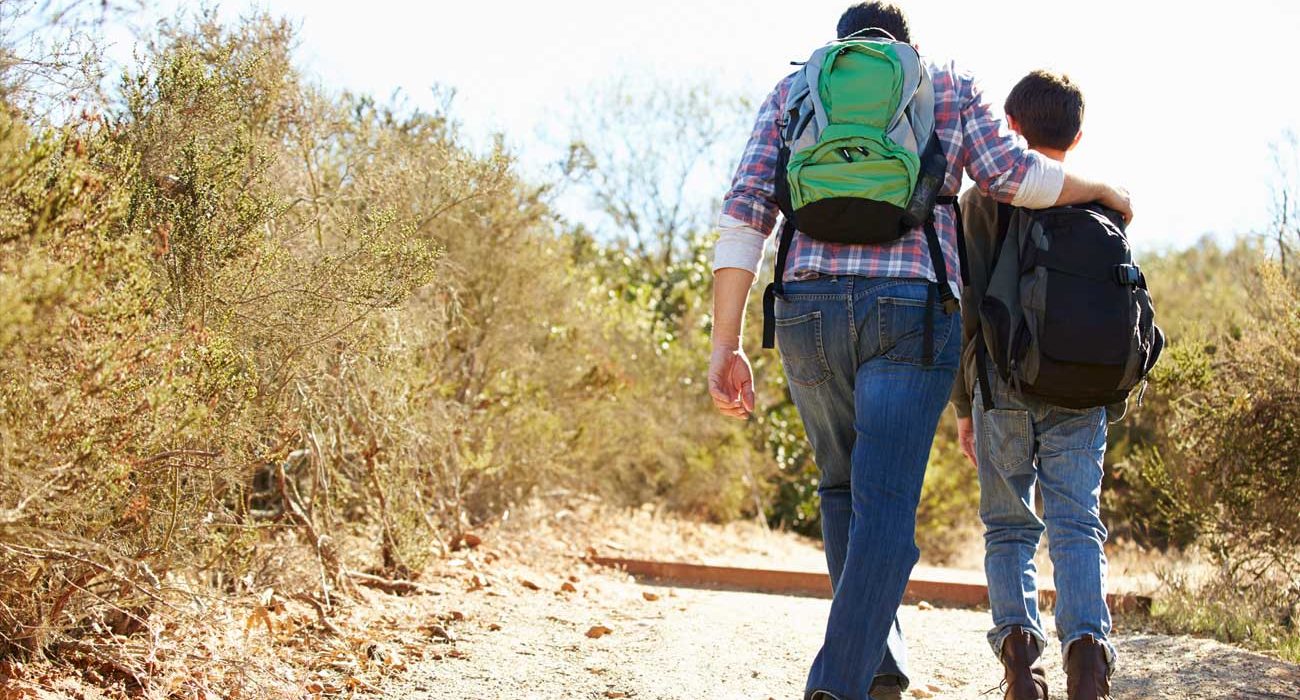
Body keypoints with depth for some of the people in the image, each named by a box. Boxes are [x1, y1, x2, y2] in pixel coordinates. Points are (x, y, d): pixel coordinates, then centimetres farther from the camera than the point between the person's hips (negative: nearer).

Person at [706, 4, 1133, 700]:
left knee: (845, 485, 23)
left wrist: (726, 344, 1)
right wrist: (1100, 189, 22)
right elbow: (1012, 174, 2)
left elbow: (745, 211, 5)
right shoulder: (949, 87, 16)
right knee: (883, 509, -7)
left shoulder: (791, 91, 18)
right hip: (912, 308, -3)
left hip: (808, 306, 3)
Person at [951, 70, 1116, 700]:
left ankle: (1018, 640, -10)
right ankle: (1086, 639, -23)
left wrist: (963, 403, 5)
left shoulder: (983, 201, 3)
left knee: (1008, 529, 8)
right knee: (1077, 524, -1)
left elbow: (967, 309, -1)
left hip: (1005, 385, -1)